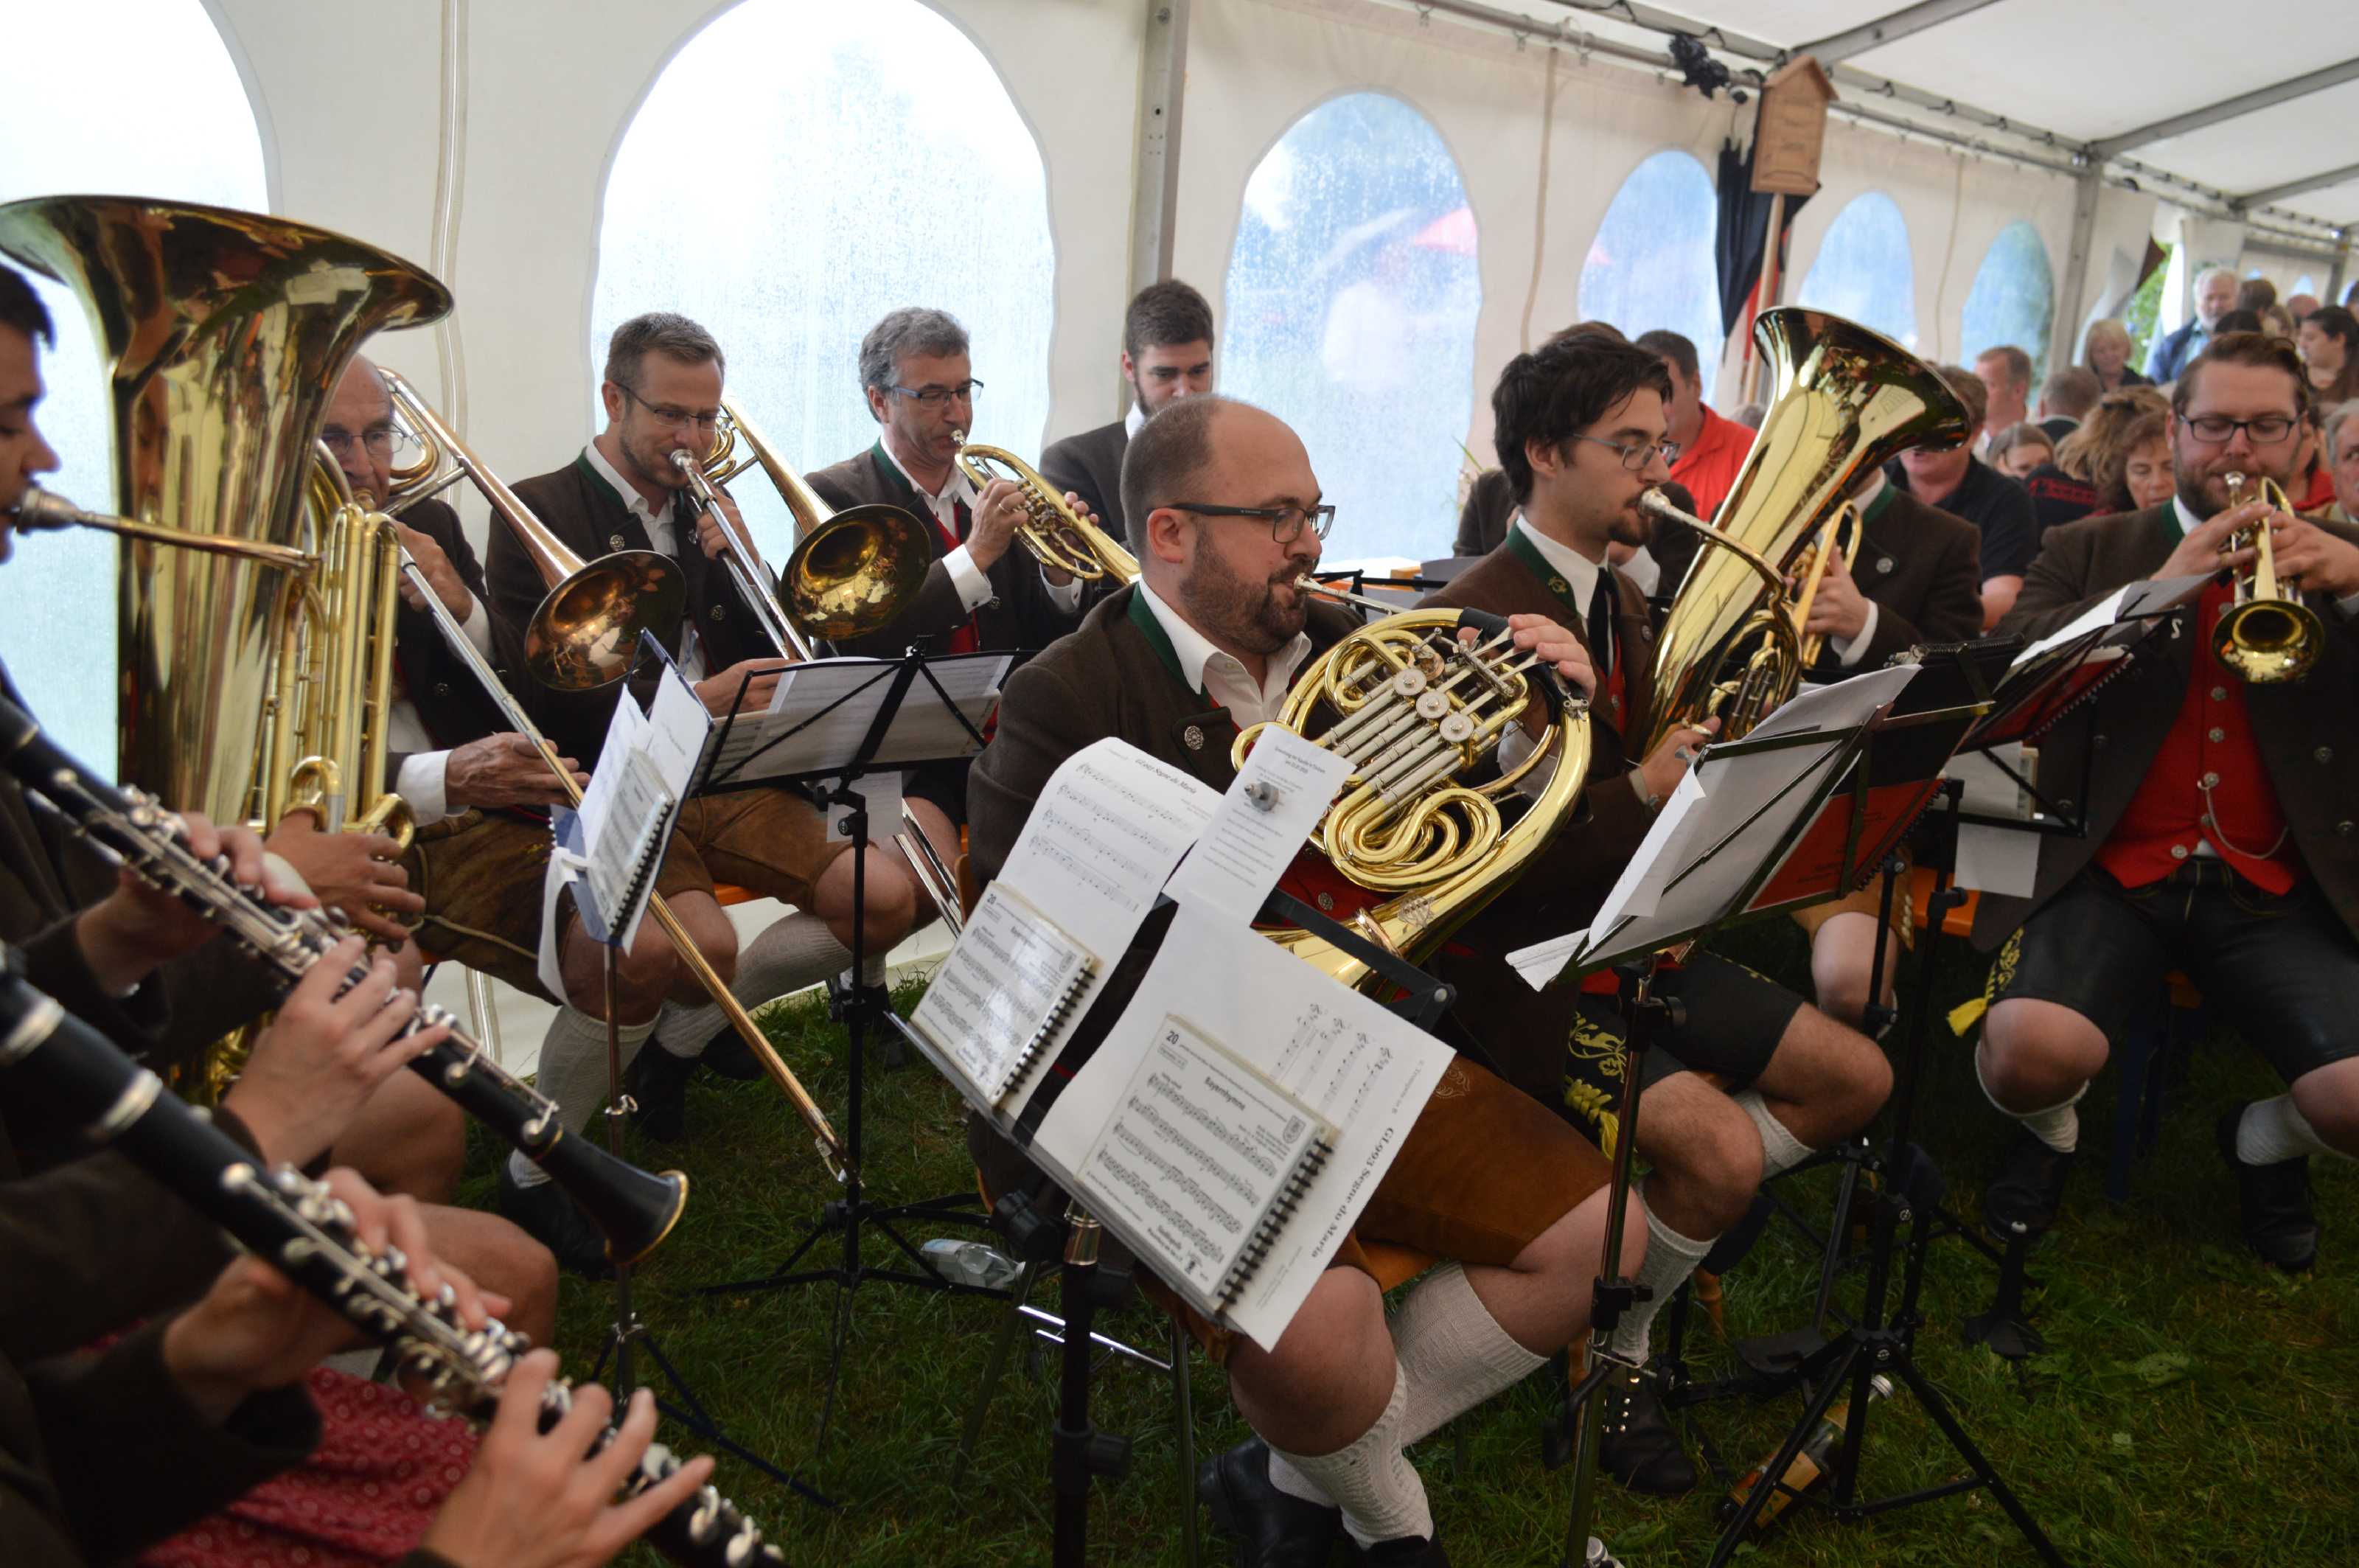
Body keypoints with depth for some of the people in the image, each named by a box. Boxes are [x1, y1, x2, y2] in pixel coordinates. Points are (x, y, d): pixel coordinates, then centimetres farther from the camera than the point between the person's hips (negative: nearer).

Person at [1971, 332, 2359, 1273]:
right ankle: (2049, 1133, 9)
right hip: (2111, 871, -2)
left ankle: (2266, 1142, 18)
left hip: (2277, 890, 2)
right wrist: (2162, 585, -15)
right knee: (2033, 1047, -30)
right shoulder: (2091, 551, 13)